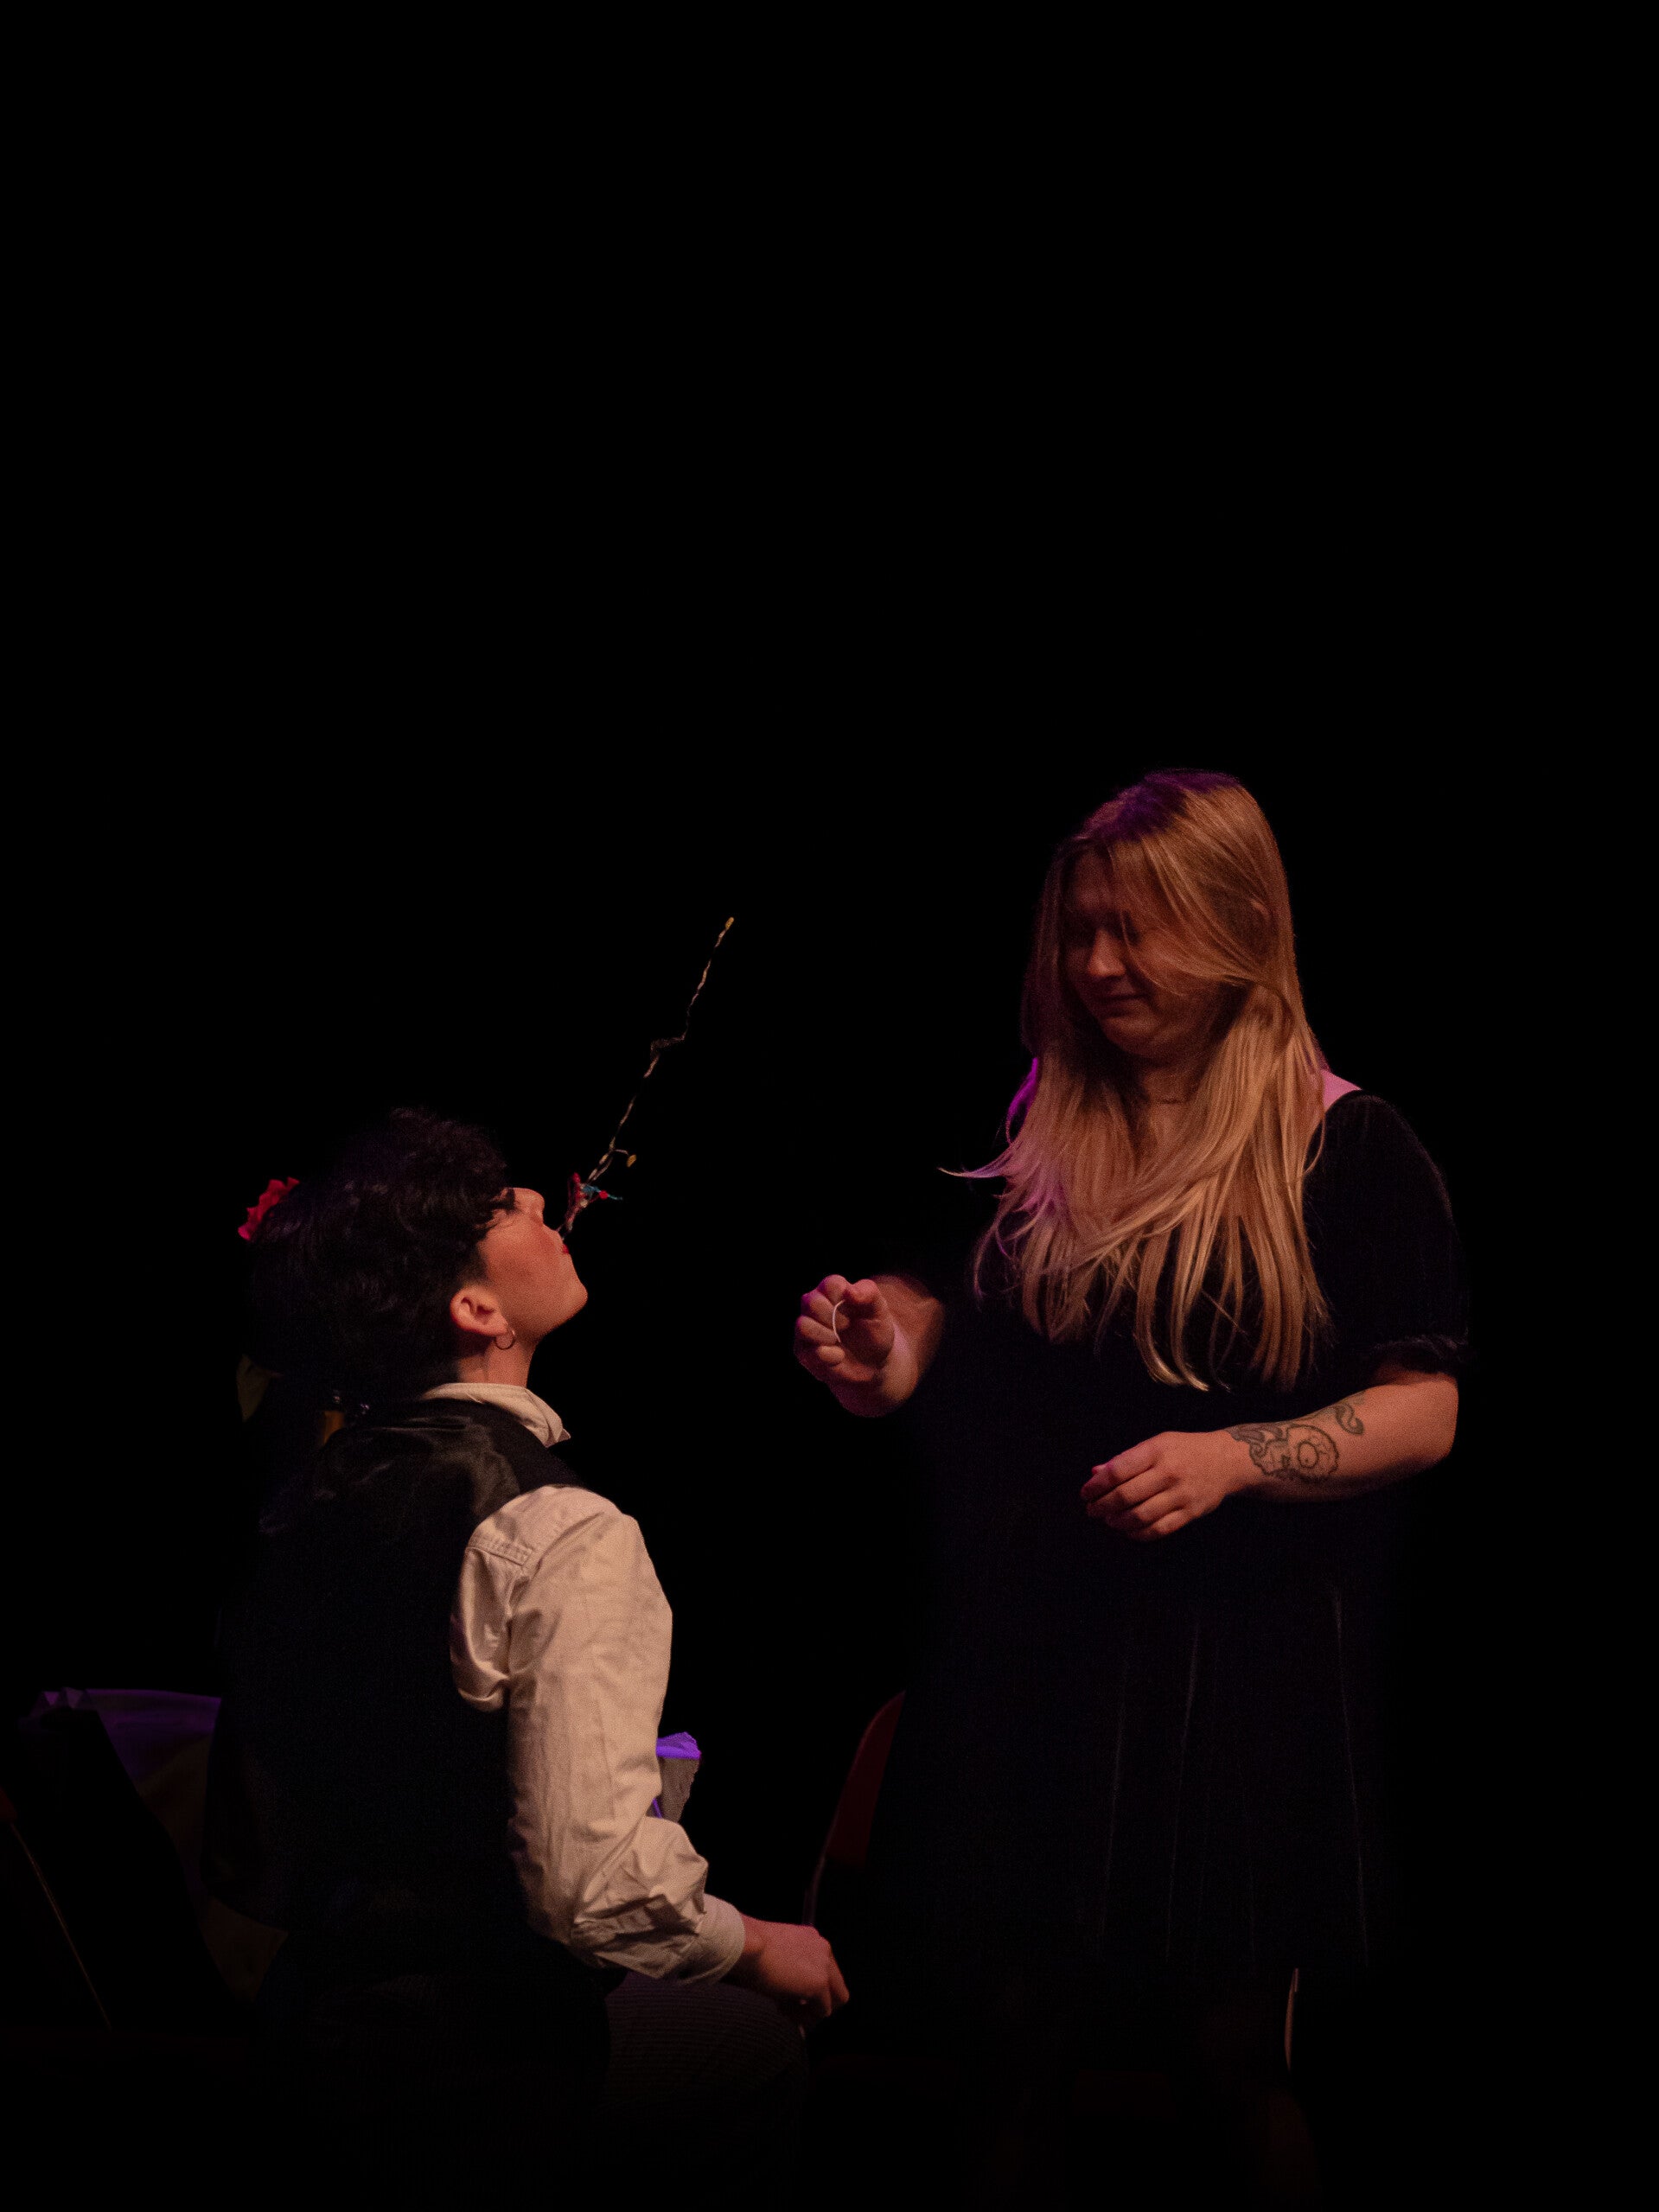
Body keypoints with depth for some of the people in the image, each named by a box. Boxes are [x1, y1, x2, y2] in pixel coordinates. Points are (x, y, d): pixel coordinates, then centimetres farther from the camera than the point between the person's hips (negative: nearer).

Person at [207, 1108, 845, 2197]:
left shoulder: (312, 1497, 5)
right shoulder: (561, 1537, -21)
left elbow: (246, 1865, 13)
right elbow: (597, 1884, -27)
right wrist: (752, 1946, -7)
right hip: (468, 2062, -8)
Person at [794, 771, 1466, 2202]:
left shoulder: (1349, 1153, -2)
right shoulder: (1020, 1132, 10)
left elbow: (1423, 1413, -6)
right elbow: (921, 1331, 13)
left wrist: (1235, 1458, -21)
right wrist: (868, 1357, -11)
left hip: (1239, 1669, -3)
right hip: (1024, 1654, 3)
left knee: (1230, 2062, 2)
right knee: (1013, 2043, 4)